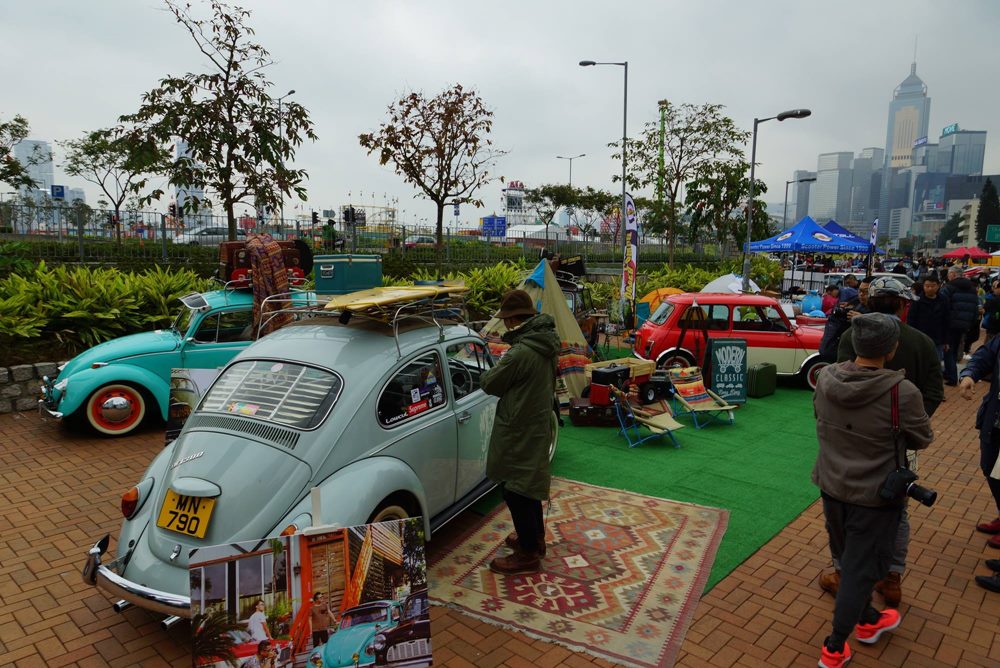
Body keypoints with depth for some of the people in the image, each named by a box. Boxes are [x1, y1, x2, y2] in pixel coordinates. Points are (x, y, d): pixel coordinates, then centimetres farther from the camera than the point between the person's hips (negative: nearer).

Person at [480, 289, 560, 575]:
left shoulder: (520, 353, -27)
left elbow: (489, 384, -13)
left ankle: (528, 554, 17)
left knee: (516, 489, 4)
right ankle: (535, 537, 39)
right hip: (538, 425, 9)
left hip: (519, 432, -9)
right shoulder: (546, 343, 2)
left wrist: (498, 367, 4)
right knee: (528, 485, 23)